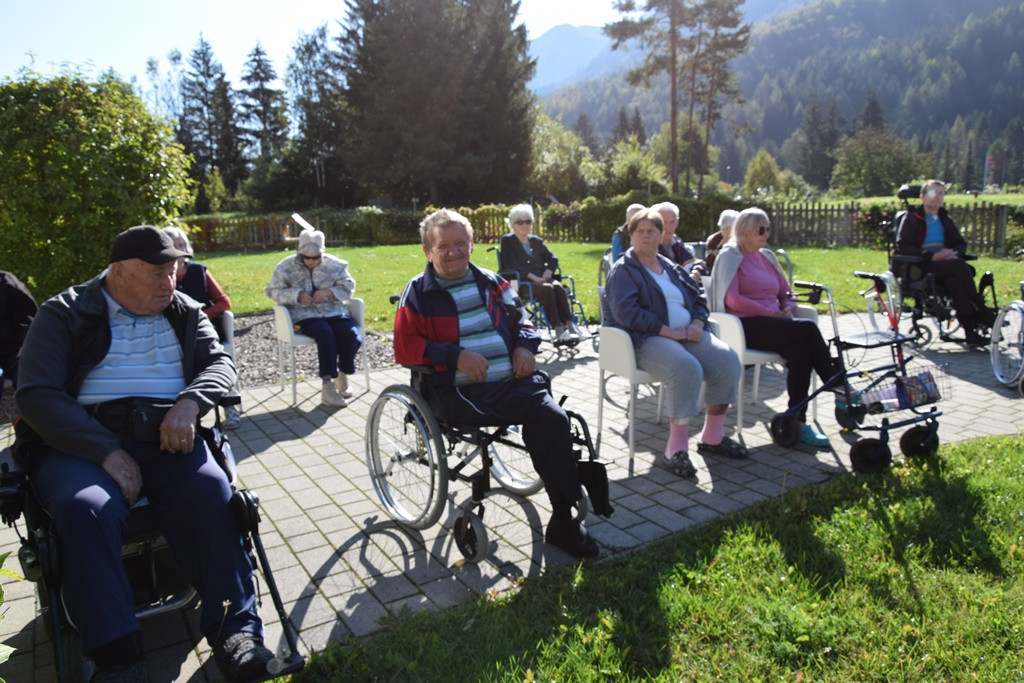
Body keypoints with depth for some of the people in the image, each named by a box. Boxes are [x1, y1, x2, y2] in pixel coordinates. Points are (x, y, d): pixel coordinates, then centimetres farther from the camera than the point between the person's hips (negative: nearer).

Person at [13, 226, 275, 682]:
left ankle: (234, 628, -26)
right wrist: (108, 452, -17)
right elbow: (36, 395, -4)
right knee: (84, 509, -34)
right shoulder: (63, 315, 6)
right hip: (83, 443, -1)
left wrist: (189, 402, -15)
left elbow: (220, 363, 9)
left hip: (167, 438, 2)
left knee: (212, 494, -29)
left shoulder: (184, 312, 17)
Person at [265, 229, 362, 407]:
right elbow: (274, 291, 3)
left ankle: (343, 376, 1)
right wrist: (297, 295, -15)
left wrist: (329, 292, -12)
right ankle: (327, 387, -32)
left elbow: (348, 287, 8)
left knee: (352, 336, -27)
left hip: (334, 312, 3)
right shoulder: (286, 267, 4)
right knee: (325, 332, -35)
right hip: (304, 316, -3)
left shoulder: (334, 264, 8)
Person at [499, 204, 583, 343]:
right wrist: (533, 277, -16)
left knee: (558, 287, -29)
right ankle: (558, 330, -41)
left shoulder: (536, 240, 23)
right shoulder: (507, 241, 7)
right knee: (547, 288, -34)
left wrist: (548, 273, -4)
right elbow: (511, 265, -7)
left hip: (542, 278, 5)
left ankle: (570, 325, -40)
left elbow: (553, 259, 18)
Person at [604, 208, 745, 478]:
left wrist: (697, 324, -1)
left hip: (687, 334, 7)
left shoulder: (671, 268, 24)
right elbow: (625, 312, -13)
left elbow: (698, 298, 23)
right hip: (647, 340, -7)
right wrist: (668, 331, -18)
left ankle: (713, 437, -1)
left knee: (727, 359, -16)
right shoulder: (623, 270, 2)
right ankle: (677, 447, -22)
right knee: (687, 368, -35)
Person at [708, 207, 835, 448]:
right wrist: (772, 313, -15)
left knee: (800, 351, -28)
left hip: (772, 326, 6)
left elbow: (787, 293, 26)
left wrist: (787, 309, 0)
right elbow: (732, 299, -12)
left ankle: (797, 421, -25)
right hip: (746, 326, -6)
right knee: (807, 328, -27)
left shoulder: (766, 256, 24)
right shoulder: (729, 256, 2)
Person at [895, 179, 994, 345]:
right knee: (959, 266, -32)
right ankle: (981, 311, -21)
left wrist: (954, 253, -5)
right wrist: (932, 256, -19)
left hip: (945, 265, 5)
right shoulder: (912, 217, 5)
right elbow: (902, 246, -8)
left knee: (954, 281, -33)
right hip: (920, 267, -4)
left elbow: (960, 243, 22)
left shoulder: (945, 219, 24)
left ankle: (970, 330, -35)